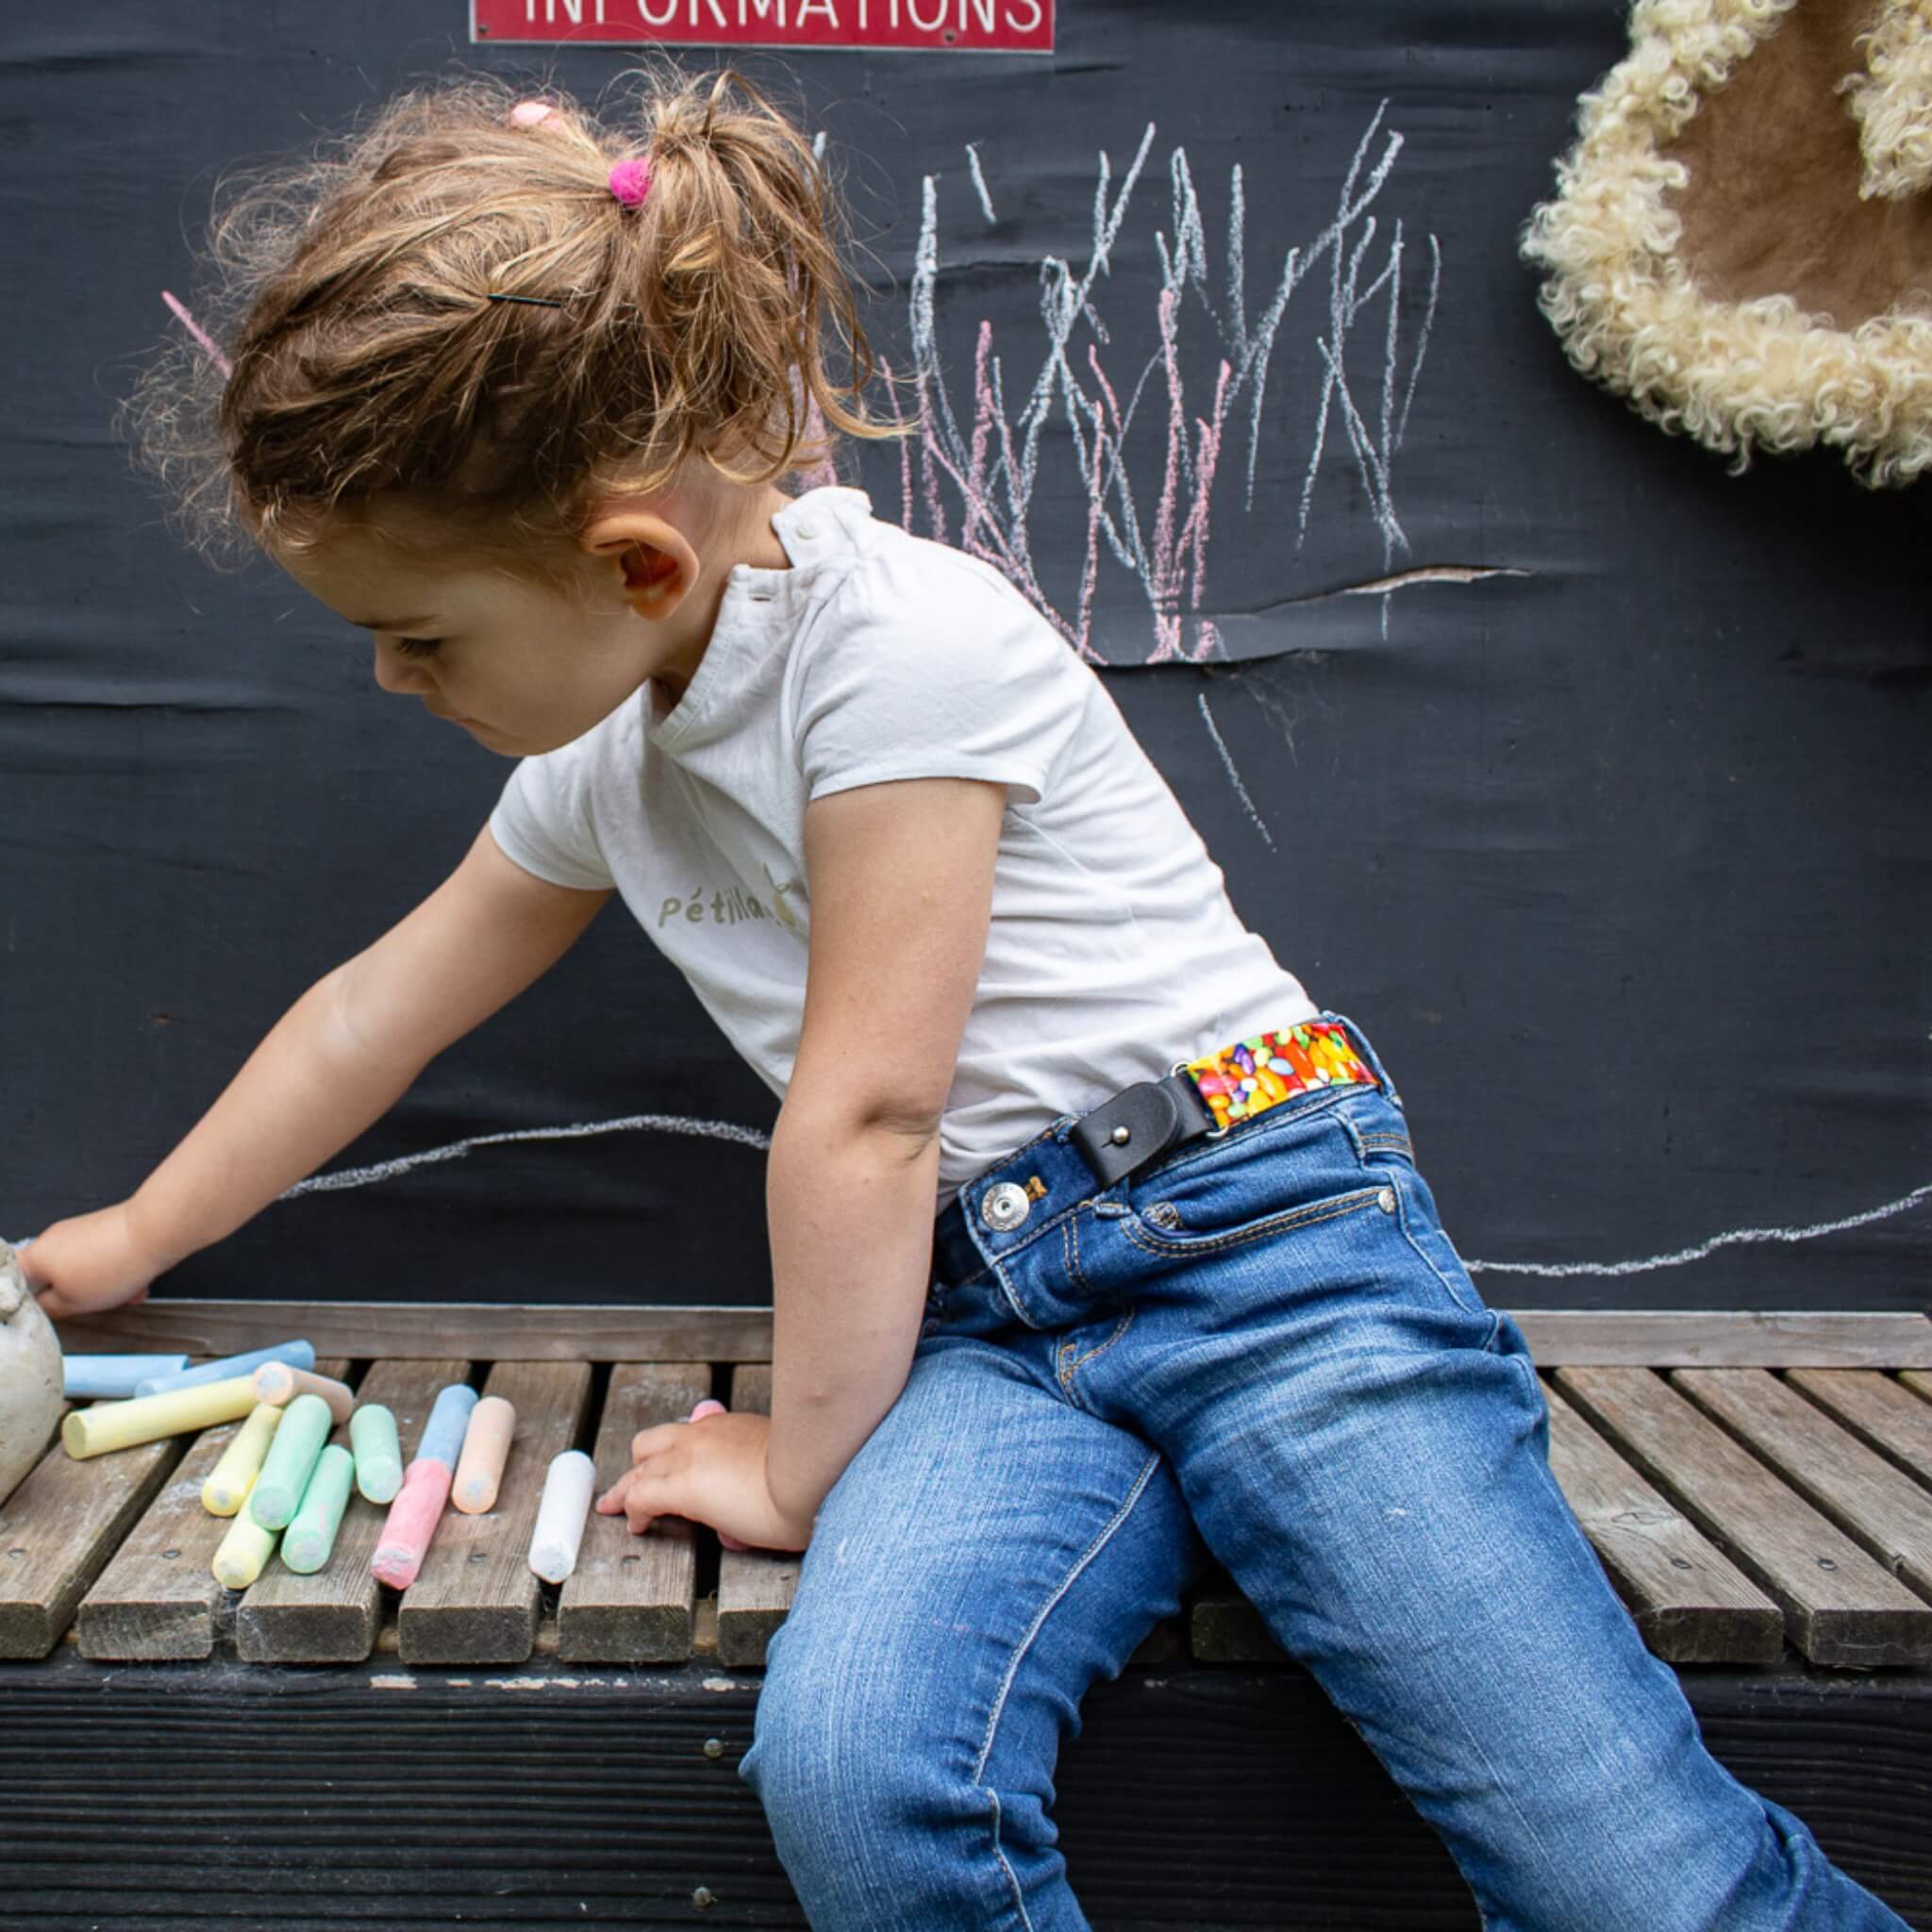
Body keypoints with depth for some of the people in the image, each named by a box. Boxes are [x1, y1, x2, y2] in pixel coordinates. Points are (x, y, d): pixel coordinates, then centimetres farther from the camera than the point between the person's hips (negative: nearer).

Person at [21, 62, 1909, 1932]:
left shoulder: (895, 639, -14)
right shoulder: (599, 749, 13)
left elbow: (865, 1110, -13)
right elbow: (388, 1000, 25)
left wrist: (802, 1468, -3)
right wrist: (134, 1237, 33)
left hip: (1258, 1236, -6)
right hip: (986, 1319, 6)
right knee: (853, 1777, -25)